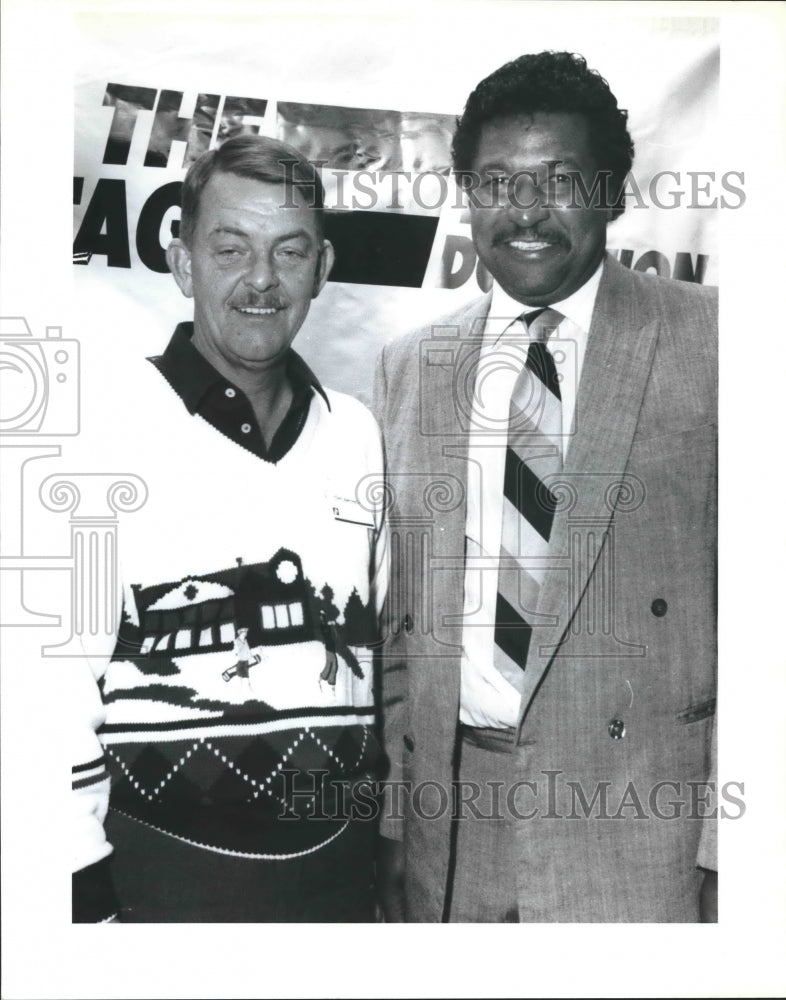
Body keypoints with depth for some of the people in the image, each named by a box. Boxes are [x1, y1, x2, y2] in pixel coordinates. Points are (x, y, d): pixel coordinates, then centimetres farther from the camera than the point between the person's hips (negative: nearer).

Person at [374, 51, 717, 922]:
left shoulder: (706, 341, -4)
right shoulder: (407, 367, 8)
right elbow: (393, 616, 10)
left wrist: (722, 849, -10)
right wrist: (388, 820, 8)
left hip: (639, 825, -3)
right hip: (448, 824, 3)